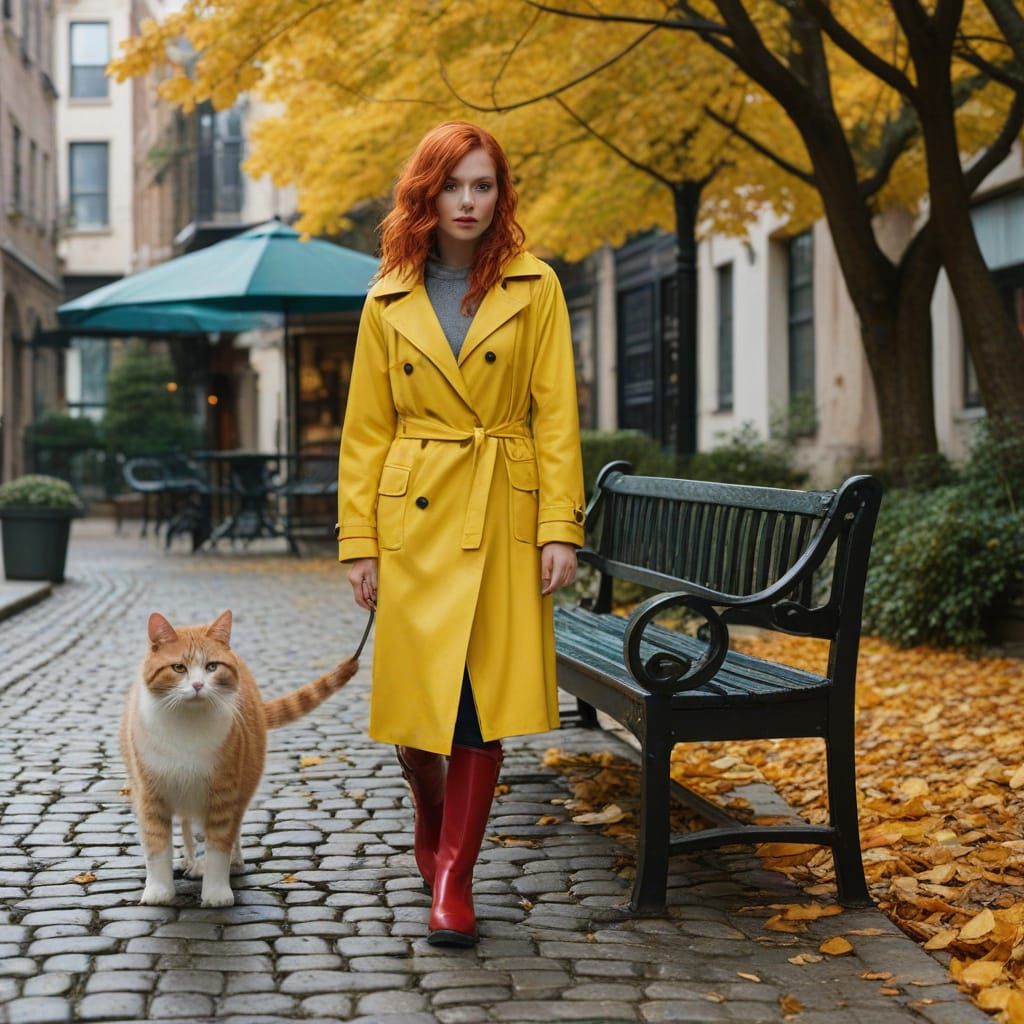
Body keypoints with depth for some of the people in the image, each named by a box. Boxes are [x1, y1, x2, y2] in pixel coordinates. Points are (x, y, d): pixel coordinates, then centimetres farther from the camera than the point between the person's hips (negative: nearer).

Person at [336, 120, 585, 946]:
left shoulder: (534, 288, 3)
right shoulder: (391, 301, 7)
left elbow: (556, 413, 0)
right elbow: (366, 429, 8)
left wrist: (560, 526, -9)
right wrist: (359, 542, 1)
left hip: (503, 515, -1)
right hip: (414, 516, 1)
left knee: (484, 700, -5)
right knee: (416, 697, 4)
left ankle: (454, 874, 7)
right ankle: (432, 812, 35)